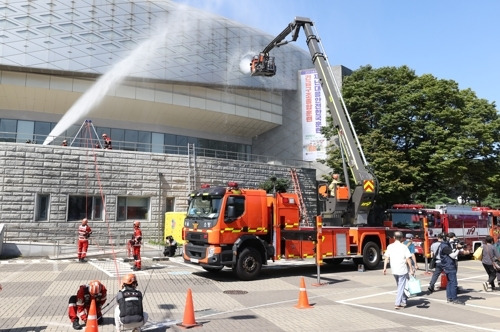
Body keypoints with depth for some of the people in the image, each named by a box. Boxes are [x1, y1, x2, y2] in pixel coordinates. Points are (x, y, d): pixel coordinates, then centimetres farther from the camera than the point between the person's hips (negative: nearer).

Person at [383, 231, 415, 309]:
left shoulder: (390, 246, 1)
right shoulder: (404, 247, -7)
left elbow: (387, 257, -3)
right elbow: (408, 259, -9)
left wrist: (385, 268, 0)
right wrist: (411, 269, -4)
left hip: (394, 270, 4)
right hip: (402, 270, -4)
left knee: (400, 286, 21)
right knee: (401, 287, 2)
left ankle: (403, 301, 31)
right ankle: (397, 304, -3)